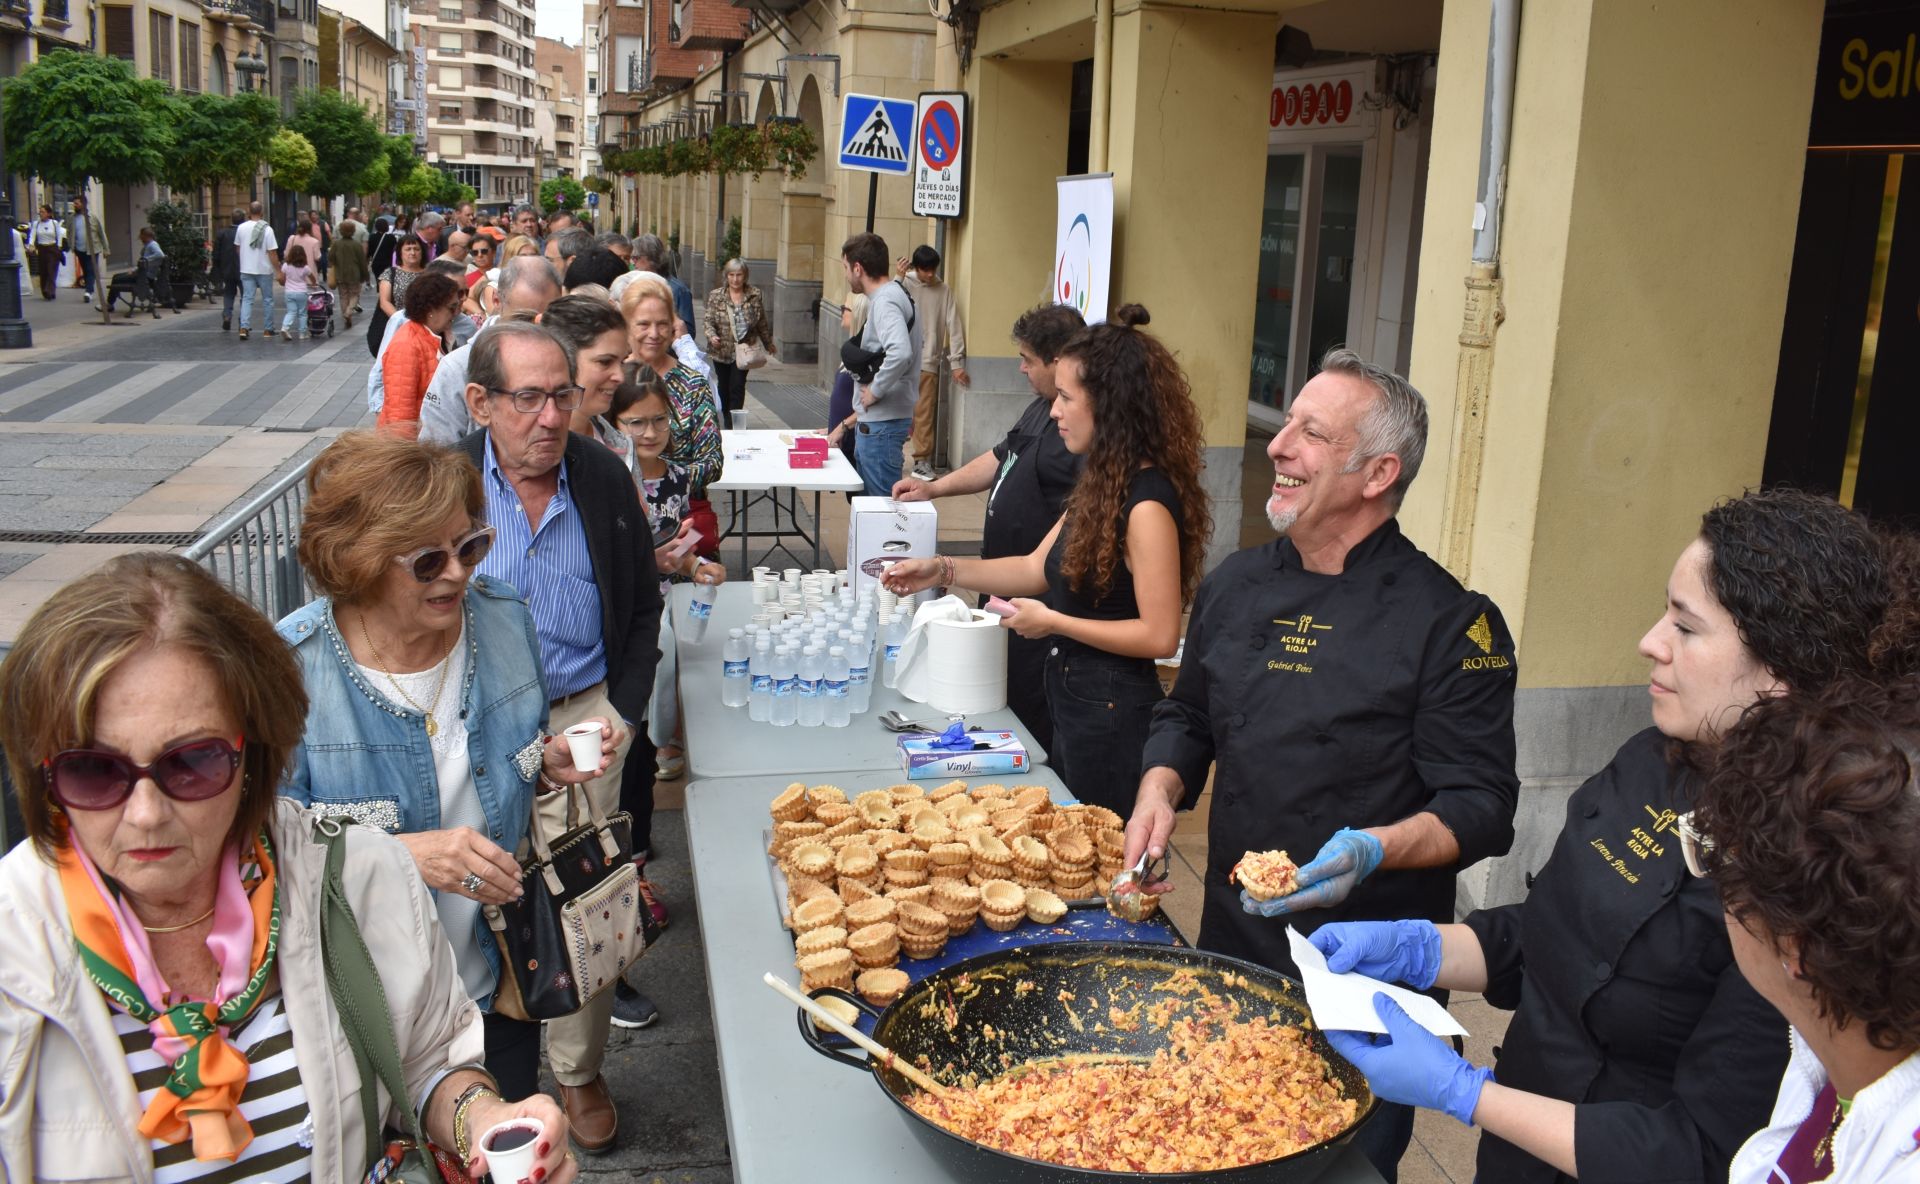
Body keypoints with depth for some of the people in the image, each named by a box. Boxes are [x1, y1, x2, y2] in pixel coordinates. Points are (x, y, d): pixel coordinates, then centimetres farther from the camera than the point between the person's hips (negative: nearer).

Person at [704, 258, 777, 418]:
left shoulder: (755, 295, -1)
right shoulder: (715, 296, -3)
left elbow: (762, 323, 8)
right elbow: (709, 321, -6)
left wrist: (769, 344, 18)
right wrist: (712, 336, -26)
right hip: (722, 350, 1)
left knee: (737, 387, -11)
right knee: (724, 387, 14)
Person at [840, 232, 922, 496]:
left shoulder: (885, 302, -17)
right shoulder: (893, 295, 14)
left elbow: (900, 353, -35)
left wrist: (875, 391, -21)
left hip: (881, 423, -10)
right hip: (872, 420, 10)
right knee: (866, 498, 17)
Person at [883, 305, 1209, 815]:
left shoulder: (1147, 503, -22)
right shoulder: (1103, 484, 7)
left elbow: (1159, 635, -24)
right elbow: (1038, 569, 13)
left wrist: (1054, 622, -18)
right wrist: (943, 570, 5)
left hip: (1112, 713, -9)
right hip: (1072, 697, 9)